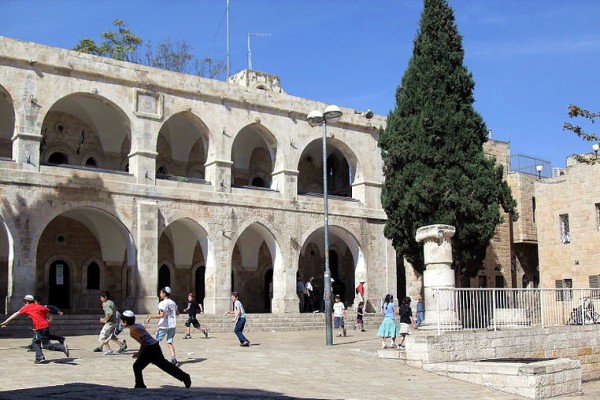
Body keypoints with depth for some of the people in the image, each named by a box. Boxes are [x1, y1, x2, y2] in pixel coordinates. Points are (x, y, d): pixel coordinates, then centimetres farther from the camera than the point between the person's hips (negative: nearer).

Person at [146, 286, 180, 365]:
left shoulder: (162, 303, -12)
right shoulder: (173, 303, 11)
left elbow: (162, 315, -23)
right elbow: (177, 313, 21)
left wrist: (150, 317, -16)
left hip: (164, 326, -6)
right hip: (172, 325, 6)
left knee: (156, 341, 11)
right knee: (169, 342, 5)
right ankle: (174, 358, -14)